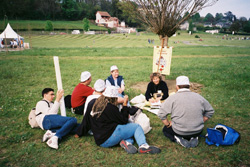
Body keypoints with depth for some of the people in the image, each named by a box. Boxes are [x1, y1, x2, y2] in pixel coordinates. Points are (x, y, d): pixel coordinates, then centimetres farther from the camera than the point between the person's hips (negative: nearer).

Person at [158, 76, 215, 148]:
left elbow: (161, 114, -13)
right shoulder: (199, 97, 0)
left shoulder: (172, 98, -12)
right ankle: (193, 138, 7)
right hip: (197, 132, 3)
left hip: (179, 132, -3)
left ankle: (179, 139, -1)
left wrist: (168, 124, 3)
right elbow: (210, 111, 11)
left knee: (165, 129, 26)